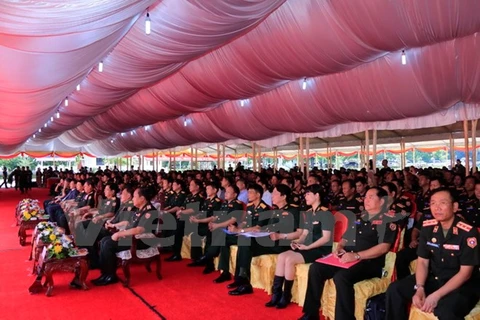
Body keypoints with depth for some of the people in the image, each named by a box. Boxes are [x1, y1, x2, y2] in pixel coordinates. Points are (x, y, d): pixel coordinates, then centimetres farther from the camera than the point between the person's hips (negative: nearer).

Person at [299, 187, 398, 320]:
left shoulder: (387, 221, -2)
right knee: (315, 268, -11)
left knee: (341, 277, -35)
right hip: (347, 259, 7)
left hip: (369, 263, -7)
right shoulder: (359, 218, 20)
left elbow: (383, 247, -15)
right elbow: (345, 238, 25)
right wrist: (339, 248, 1)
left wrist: (356, 255, -23)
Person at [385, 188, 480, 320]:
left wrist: (436, 296, -25)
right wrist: (419, 288, -17)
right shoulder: (428, 227, -3)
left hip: (462, 285, -5)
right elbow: (422, 261, 1)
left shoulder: (468, 233, -17)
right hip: (433, 278, 5)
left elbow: (465, 272, -17)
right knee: (395, 290, -12)